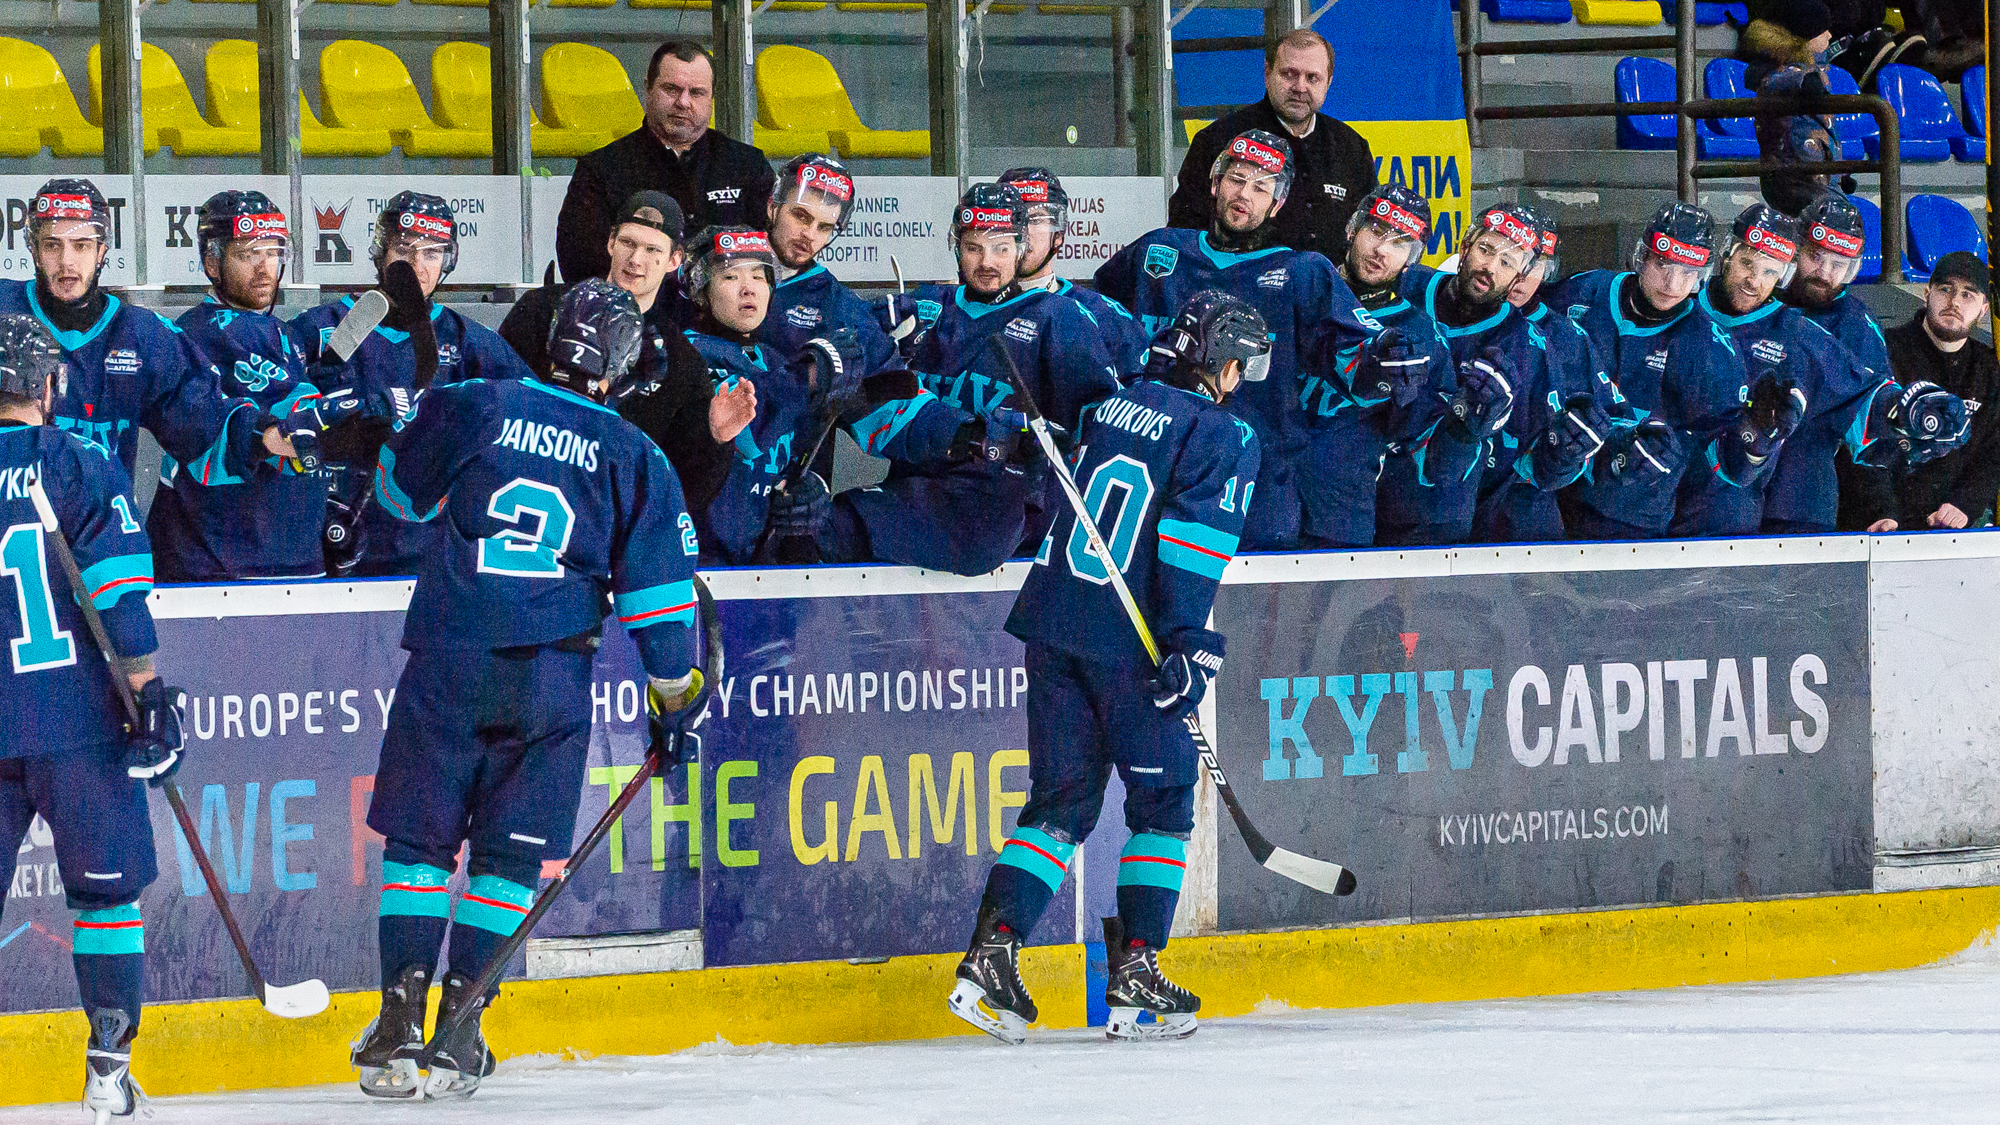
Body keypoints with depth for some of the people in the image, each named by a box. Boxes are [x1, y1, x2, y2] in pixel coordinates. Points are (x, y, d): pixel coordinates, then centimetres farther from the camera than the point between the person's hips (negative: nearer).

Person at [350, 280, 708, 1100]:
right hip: (552, 675, 0)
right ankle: (459, 1031, 3)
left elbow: (400, 488, 17)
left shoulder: (476, 408, 3)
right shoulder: (635, 458, 3)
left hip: (447, 661, 0)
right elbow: (659, 585, 4)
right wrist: (675, 686, 17)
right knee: (508, 854, 8)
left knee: (418, 840, 8)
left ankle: (400, 1026, 1)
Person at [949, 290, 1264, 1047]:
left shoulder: (1112, 407, 15)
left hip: (1053, 627, 6)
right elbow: (1196, 539, -15)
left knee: (1063, 799, 11)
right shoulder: (1223, 437, -5)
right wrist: (1188, 645, -17)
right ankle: (1134, 977, 4)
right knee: (1162, 803, 7)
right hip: (1128, 641, -6)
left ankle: (991, 954, -3)